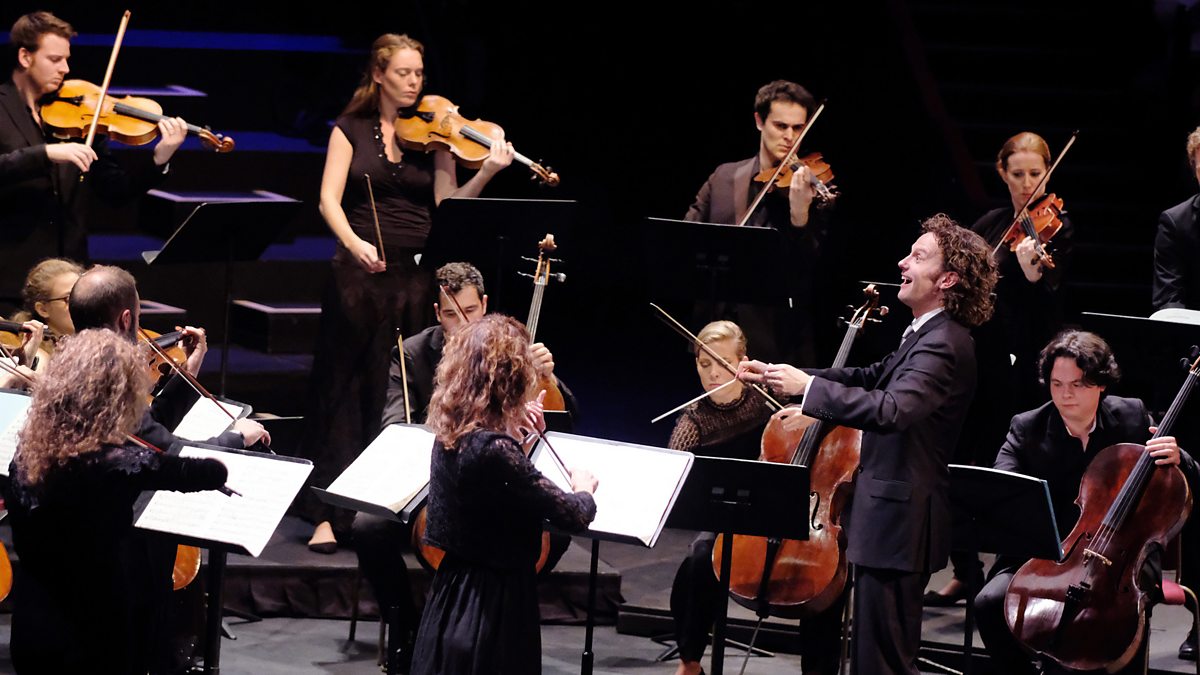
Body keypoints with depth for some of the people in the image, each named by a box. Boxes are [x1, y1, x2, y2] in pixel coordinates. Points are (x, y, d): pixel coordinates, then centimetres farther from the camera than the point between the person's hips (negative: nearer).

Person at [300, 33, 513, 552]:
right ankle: (329, 513, 3)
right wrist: (353, 242, -23)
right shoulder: (351, 130, 5)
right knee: (345, 389, 0)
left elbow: (447, 205, -2)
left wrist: (486, 174, -18)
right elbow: (330, 200, -5)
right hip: (361, 272, -1)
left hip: (419, 273, 1)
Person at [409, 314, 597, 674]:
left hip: (456, 595, 9)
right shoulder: (492, 449, -25)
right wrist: (584, 489, 1)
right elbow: (571, 515, -20)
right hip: (492, 604, -9)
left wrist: (522, 436, 14)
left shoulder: (452, 435, 2)